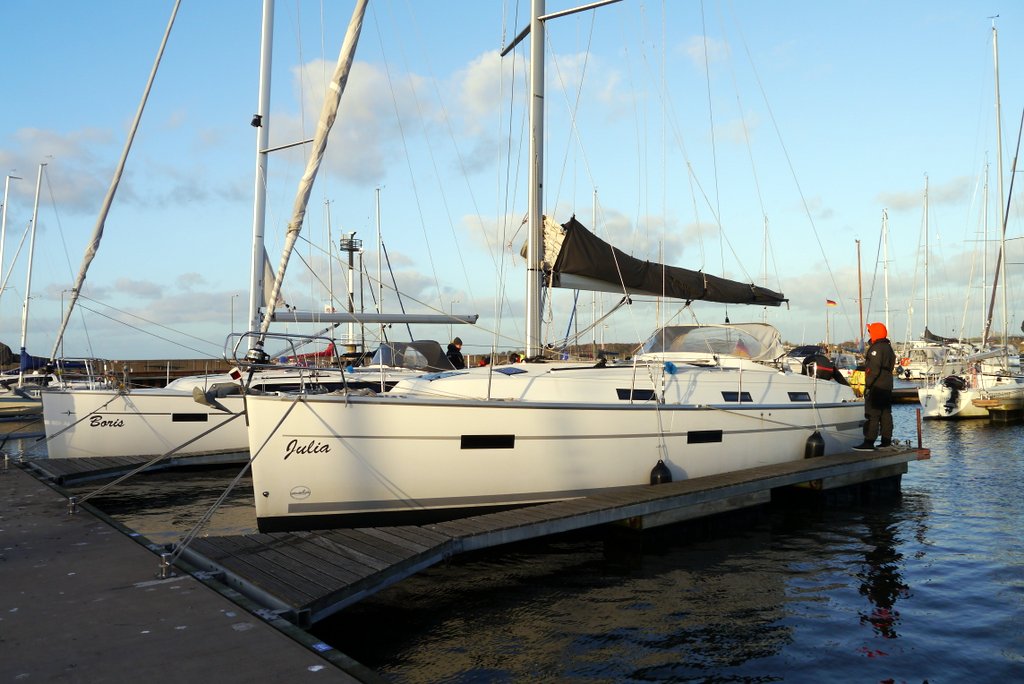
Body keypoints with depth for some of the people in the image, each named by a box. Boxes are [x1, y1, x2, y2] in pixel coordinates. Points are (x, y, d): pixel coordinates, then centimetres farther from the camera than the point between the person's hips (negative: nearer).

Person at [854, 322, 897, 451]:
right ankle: (887, 441, 16)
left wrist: (868, 384, -20)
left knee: (872, 415, -11)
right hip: (887, 387, 10)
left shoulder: (876, 348, -15)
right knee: (886, 413, 13)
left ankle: (869, 442, -13)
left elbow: (874, 369, -22)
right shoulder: (888, 347, 17)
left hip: (876, 387, -10)